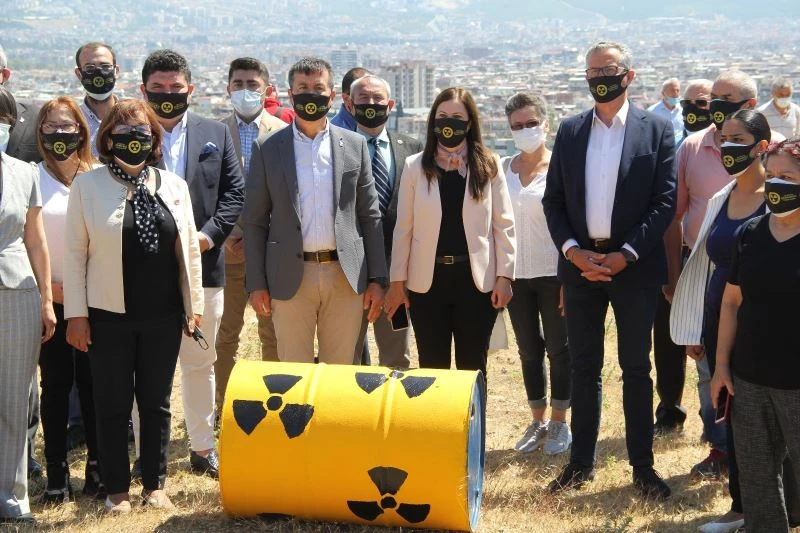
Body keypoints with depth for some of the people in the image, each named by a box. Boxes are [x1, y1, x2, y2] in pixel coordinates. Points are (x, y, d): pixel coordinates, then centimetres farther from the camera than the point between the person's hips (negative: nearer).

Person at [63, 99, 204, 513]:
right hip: (109, 316, -2)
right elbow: (74, 252, -2)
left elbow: (189, 249, 9)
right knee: (112, 405, 6)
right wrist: (76, 314, -5)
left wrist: (194, 304, 8)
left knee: (157, 402, 11)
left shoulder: (173, 185, 5)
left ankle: (154, 485, 24)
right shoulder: (87, 185, -1)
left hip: (163, 316, 2)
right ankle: (116, 488, 20)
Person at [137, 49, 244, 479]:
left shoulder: (216, 134, 9)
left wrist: (209, 234, -9)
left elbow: (234, 193, 5)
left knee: (200, 362, 13)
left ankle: (203, 448, 25)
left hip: (202, 264, 3)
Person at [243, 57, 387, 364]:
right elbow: (254, 220, 4)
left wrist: (377, 279, 3)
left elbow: (370, 216, 8)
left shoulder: (355, 145, 8)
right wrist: (256, 283, -2)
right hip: (291, 277, -1)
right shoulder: (267, 148, 3)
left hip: (346, 277, 1)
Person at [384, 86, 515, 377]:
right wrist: (397, 280, 2)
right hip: (427, 281, 1)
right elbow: (403, 228, 3)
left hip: (476, 280, 0)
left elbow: (503, 224, 2)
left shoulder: (489, 165, 1)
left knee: (473, 366, 9)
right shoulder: (415, 166, 2)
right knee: (432, 366, 7)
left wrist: (504, 276, -4)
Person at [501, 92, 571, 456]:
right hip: (515, 275, 4)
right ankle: (537, 421, 23)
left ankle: (559, 423, 18)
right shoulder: (502, 169, 5)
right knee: (529, 351, 11)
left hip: (552, 274, -3)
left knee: (558, 349, 5)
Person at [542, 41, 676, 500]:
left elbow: (666, 201, -6)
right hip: (580, 263, 3)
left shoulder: (657, 130, -2)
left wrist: (626, 254, -14)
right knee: (584, 367, 10)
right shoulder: (570, 131, 7)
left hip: (634, 266, -3)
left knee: (636, 368, 6)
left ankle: (643, 466, 16)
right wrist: (572, 250, -9)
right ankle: (582, 462, 20)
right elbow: (553, 200, 6)